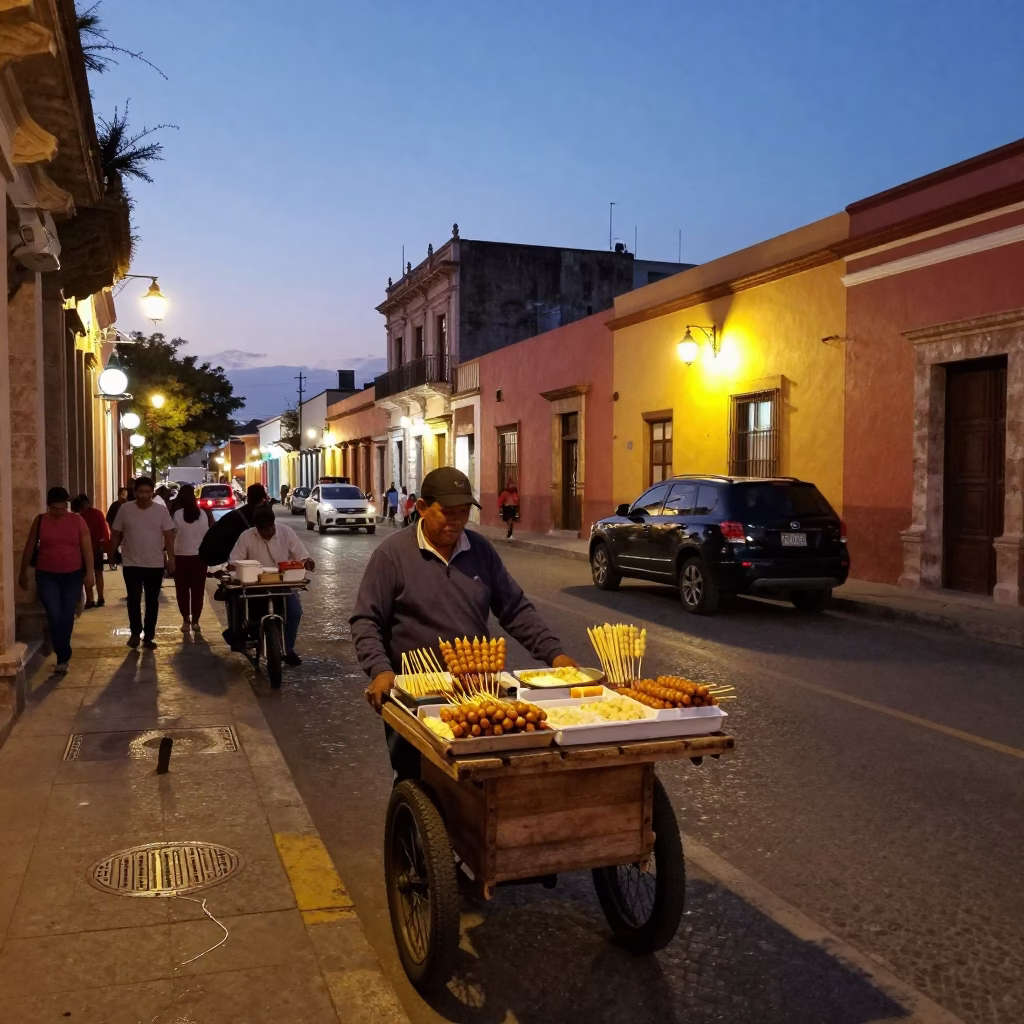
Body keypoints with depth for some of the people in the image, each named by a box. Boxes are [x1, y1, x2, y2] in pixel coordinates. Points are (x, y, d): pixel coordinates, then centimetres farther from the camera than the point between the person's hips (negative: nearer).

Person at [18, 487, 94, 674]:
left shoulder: (77, 521, -2)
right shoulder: (40, 520, -2)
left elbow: (87, 548, -2)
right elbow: (29, 548, 5)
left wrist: (90, 572, -8)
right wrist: (23, 573, 8)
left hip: (73, 575, 1)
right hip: (47, 576, 0)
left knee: (67, 617, 6)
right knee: (54, 616, -10)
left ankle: (62, 657, 22)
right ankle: (63, 657, -2)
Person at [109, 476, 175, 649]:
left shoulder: (161, 510, -2)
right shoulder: (125, 509, -2)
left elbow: (169, 535, -2)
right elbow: (116, 534, 4)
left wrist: (171, 558, -7)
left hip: (156, 564, 1)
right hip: (132, 564, 0)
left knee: (152, 601, 7)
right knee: (133, 600, -3)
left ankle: (148, 636, 17)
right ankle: (135, 632, 18)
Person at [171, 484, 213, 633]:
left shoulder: (177, 514, -11)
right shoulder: (203, 513, -6)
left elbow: (172, 534, -4)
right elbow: (206, 534, 1)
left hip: (181, 555, -2)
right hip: (199, 555, 2)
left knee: (182, 589, 9)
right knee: (198, 589, 9)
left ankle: (186, 620, 9)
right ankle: (195, 620, 10)